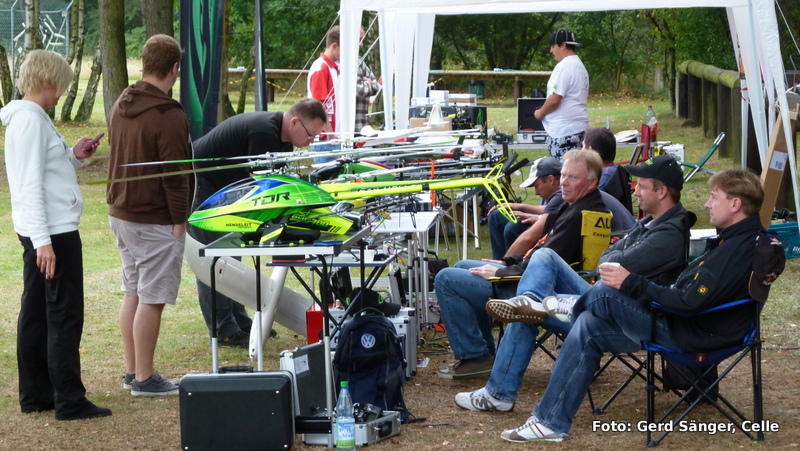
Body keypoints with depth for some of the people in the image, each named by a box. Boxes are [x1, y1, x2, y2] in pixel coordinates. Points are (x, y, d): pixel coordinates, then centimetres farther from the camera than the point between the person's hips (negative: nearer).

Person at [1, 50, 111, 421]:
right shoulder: (31, 119, -16)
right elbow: (31, 185, -21)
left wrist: (72, 157, 9)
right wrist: (43, 241, -24)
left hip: (38, 233, 10)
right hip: (54, 231, -10)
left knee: (37, 314, 12)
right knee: (65, 316, -5)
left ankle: (35, 395, 19)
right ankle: (70, 401, -2)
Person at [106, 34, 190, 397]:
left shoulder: (120, 106, 9)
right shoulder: (169, 116, -19)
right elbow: (175, 174, -19)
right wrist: (179, 219, -12)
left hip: (120, 214, 9)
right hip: (154, 221, -9)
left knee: (132, 293, 16)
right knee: (151, 299, -2)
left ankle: (132, 371, 23)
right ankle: (144, 379, 2)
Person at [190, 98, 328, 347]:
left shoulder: (282, 137, 4)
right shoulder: (263, 132, -28)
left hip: (220, 187, 11)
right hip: (199, 183, -11)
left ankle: (239, 322, 20)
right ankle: (225, 332, -7)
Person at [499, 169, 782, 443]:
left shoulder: (738, 249, -22)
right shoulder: (740, 239, 11)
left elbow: (690, 301, -27)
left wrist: (631, 284, -19)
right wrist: (633, 283, 8)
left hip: (689, 334, -10)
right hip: (683, 322, 10)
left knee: (605, 294, -16)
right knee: (589, 328, 3)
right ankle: (550, 420, 2)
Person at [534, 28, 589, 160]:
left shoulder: (563, 67, -13)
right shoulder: (580, 66, 17)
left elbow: (554, 99, -20)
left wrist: (540, 113, -3)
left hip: (563, 130, -10)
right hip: (579, 126, 10)